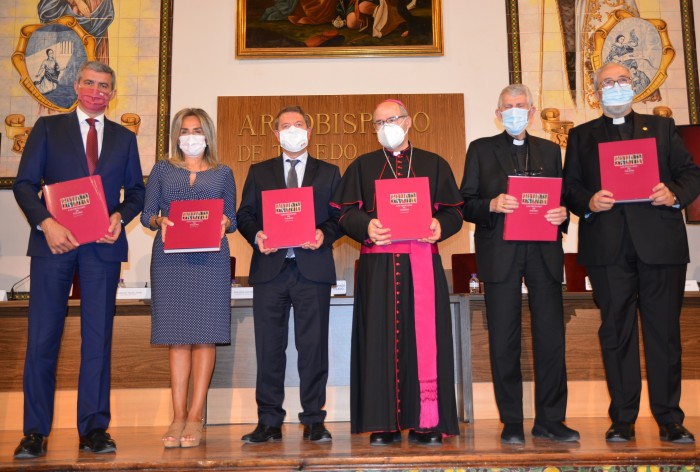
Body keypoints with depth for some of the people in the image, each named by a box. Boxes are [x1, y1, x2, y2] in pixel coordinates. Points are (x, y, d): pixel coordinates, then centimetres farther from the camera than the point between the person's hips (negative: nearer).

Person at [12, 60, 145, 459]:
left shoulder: (125, 138, 15)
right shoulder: (48, 128, 11)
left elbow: (136, 191, 13)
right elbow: (24, 183, 4)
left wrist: (120, 217, -7)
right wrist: (46, 223, -11)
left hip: (102, 246, 1)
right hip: (53, 242, -1)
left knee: (99, 336, 2)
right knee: (42, 337, 0)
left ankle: (94, 429, 10)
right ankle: (35, 432, 11)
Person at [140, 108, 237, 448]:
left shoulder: (222, 173, 15)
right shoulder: (162, 169, 16)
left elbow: (232, 217, 11)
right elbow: (147, 213, 11)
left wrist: (224, 223, -10)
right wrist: (159, 222, -10)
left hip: (210, 258, 0)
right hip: (170, 257, 1)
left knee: (205, 333, -5)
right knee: (176, 335, -1)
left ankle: (195, 417, 0)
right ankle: (178, 417, 4)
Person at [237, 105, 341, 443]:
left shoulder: (329, 173, 15)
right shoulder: (259, 172, 17)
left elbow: (340, 216, 8)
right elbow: (244, 214, 12)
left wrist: (325, 234, -11)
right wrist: (256, 235, -8)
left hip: (313, 268, -1)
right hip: (270, 268, 1)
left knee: (313, 346, 1)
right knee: (269, 348, 3)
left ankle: (314, 421, 11)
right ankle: (269, 422, 13)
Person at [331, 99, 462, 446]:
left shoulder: (434, 164, 16)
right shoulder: (362, 167, 16)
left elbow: (454, 211, 11)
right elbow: (345, 212, 6)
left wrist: (440, 226, -11)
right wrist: (366, 226, -14)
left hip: (422, 263, 0)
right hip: (377, 264, 0)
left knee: (424, 338, -3)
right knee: (380, 339, -2)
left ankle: (427, 421, 5)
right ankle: (384, 423, 4)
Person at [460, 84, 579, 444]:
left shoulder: (549, 151, 18)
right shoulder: (481, 149, 10)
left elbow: (561, 198, 16)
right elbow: (466, 204, 3)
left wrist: (562, 213, -6)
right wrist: (492, 205, -15)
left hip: (544, 253, 3)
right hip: (500, 254, -2)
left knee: (551, 338, 3)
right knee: (503, 342, 1)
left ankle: (550, 420, 16)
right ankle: (511, 422, 13)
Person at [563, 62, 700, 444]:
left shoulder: (662, 128, 18)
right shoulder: (581, 135, 16)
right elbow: (569, 187, 8)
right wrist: (588, 202, -13)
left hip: (660, 243, 1)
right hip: (608, 248, 0)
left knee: (665, 332, 3)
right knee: (616, 333, 3)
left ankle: (669, 419, 15)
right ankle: (622, 419, 12)